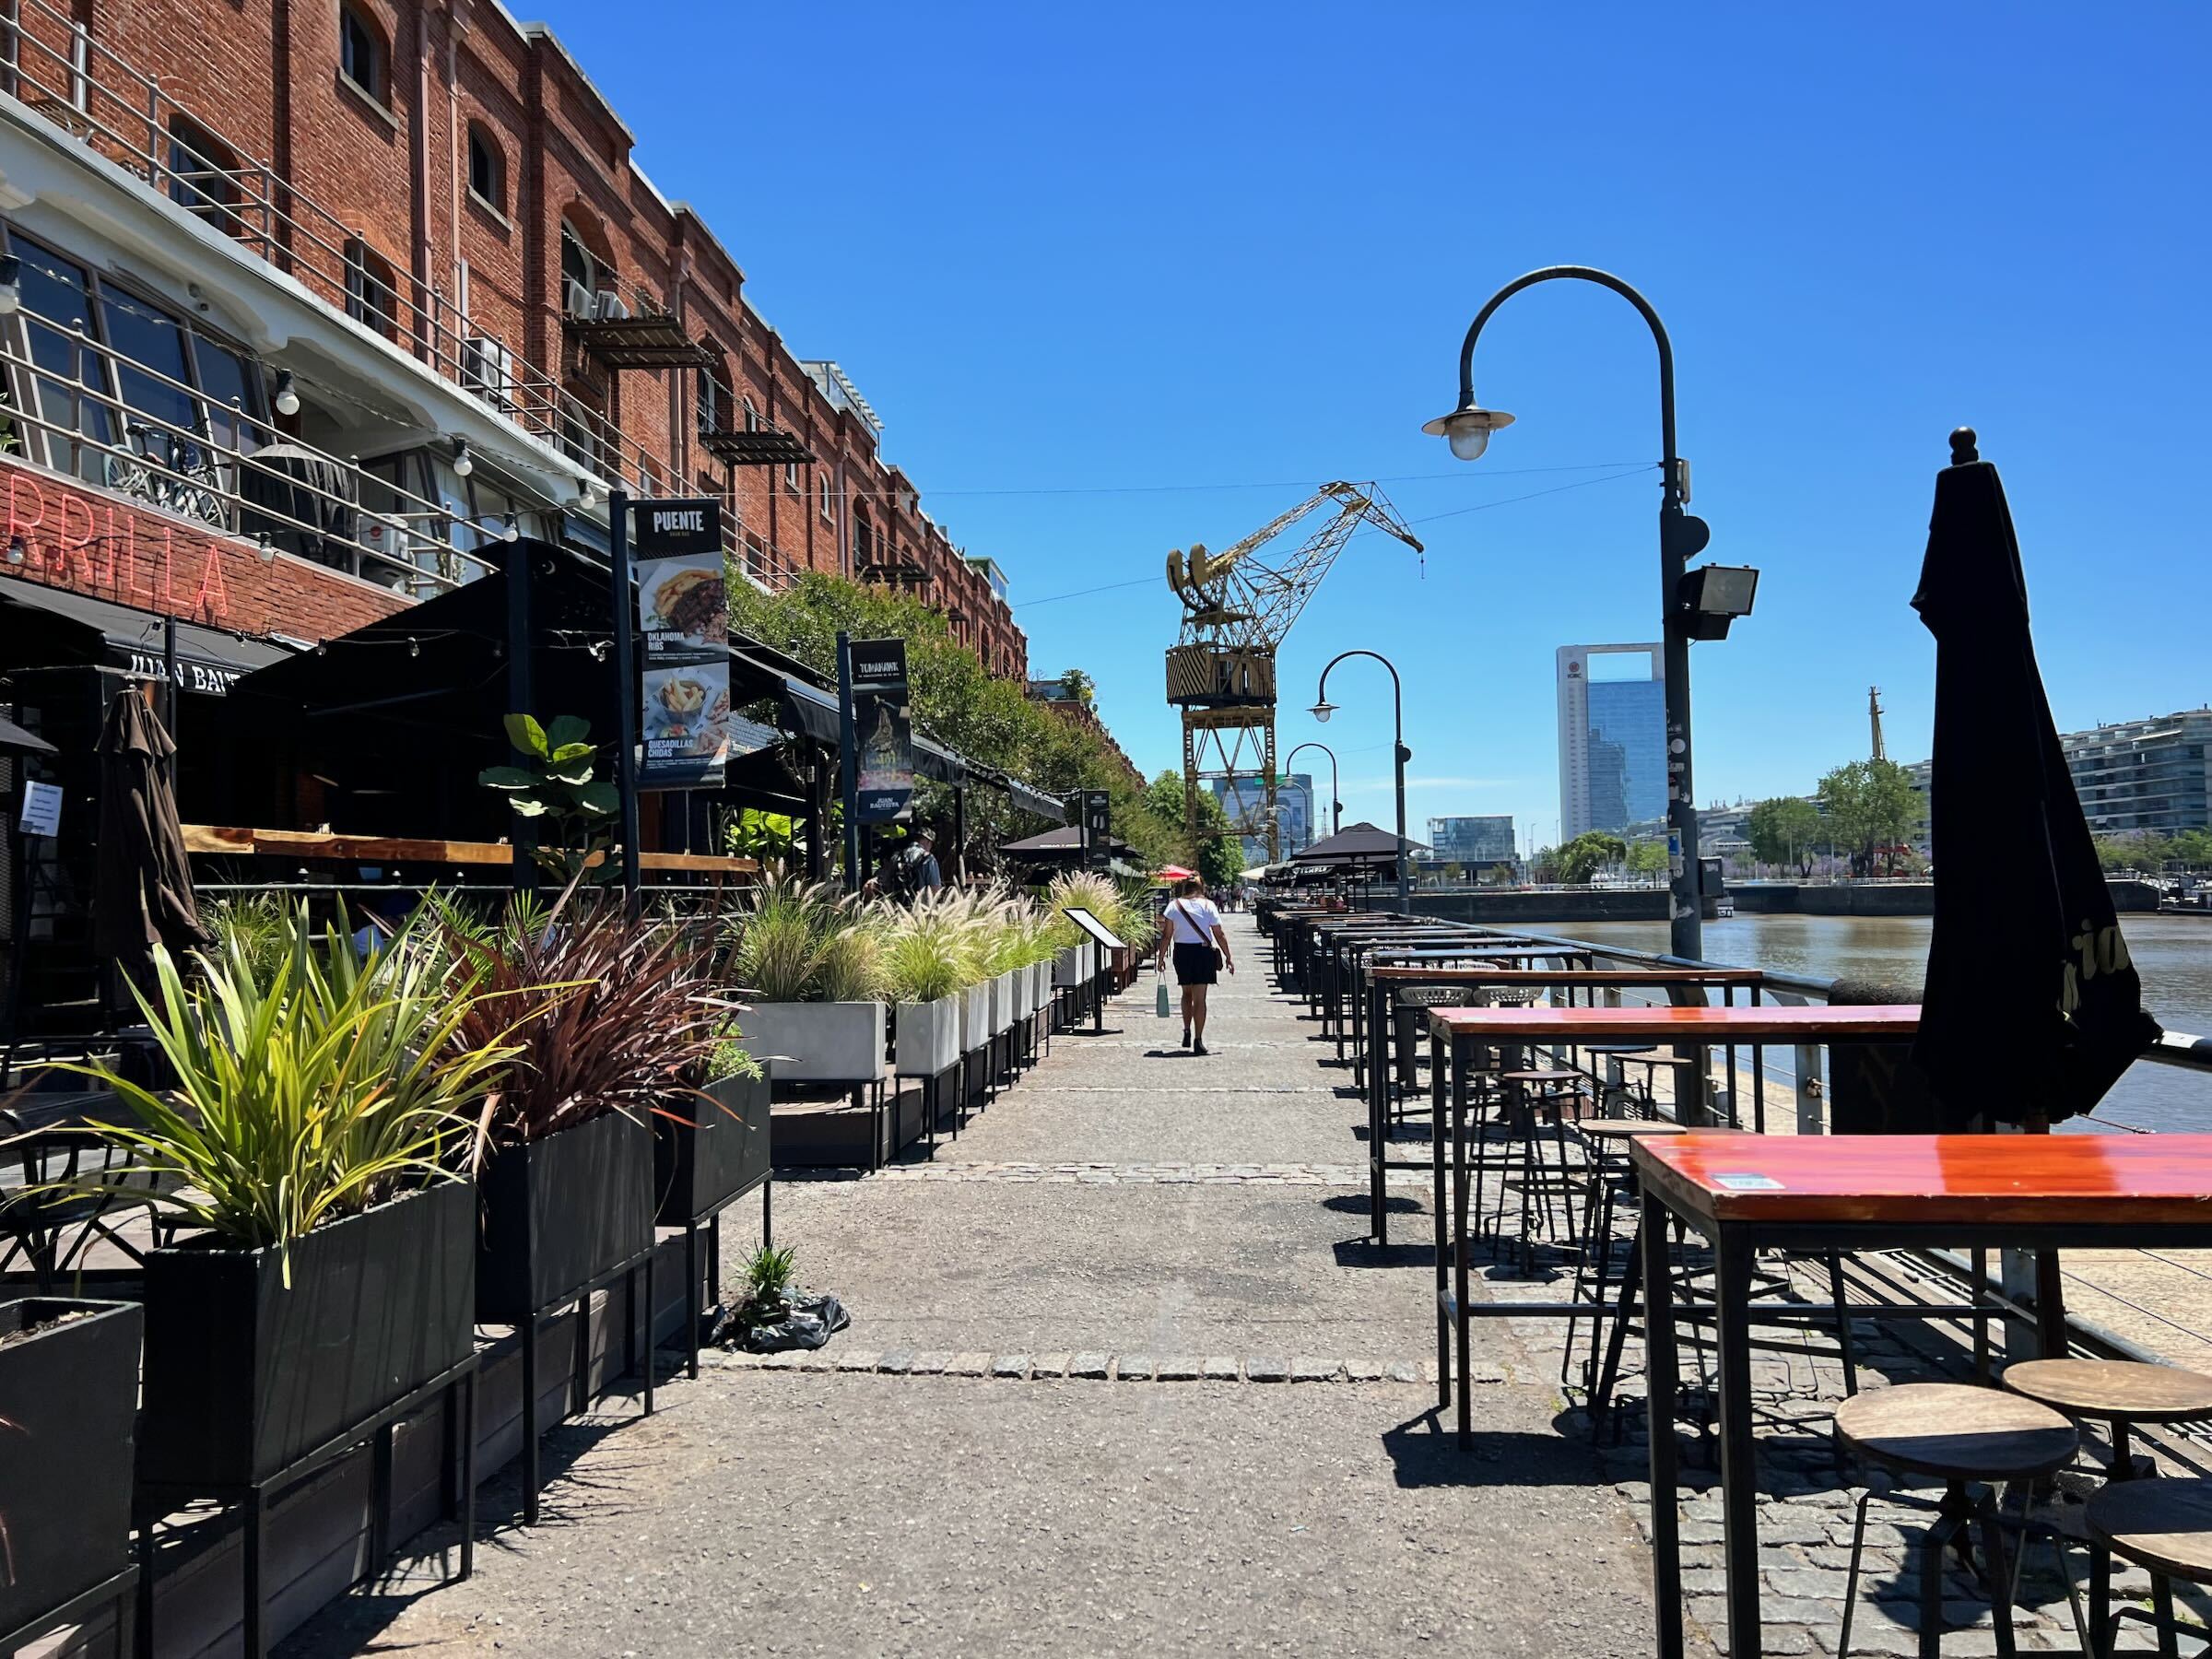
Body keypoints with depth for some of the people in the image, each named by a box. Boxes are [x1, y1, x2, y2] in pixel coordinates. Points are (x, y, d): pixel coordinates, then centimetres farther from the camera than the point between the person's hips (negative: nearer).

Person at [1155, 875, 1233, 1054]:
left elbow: (1166, 935, -1)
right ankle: (1198, 1040, -3)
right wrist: (1228, 957, 7)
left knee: (1186, 993, 21)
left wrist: (1161, 958, 4)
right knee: (1199, 997, 1)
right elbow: (1220, 935, 0)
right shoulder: (1208, 905, 1)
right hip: (1203, 952, -1)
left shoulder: (1174, 905, 3)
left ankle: (1187, 1032, 15)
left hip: (1182, 952, 1)